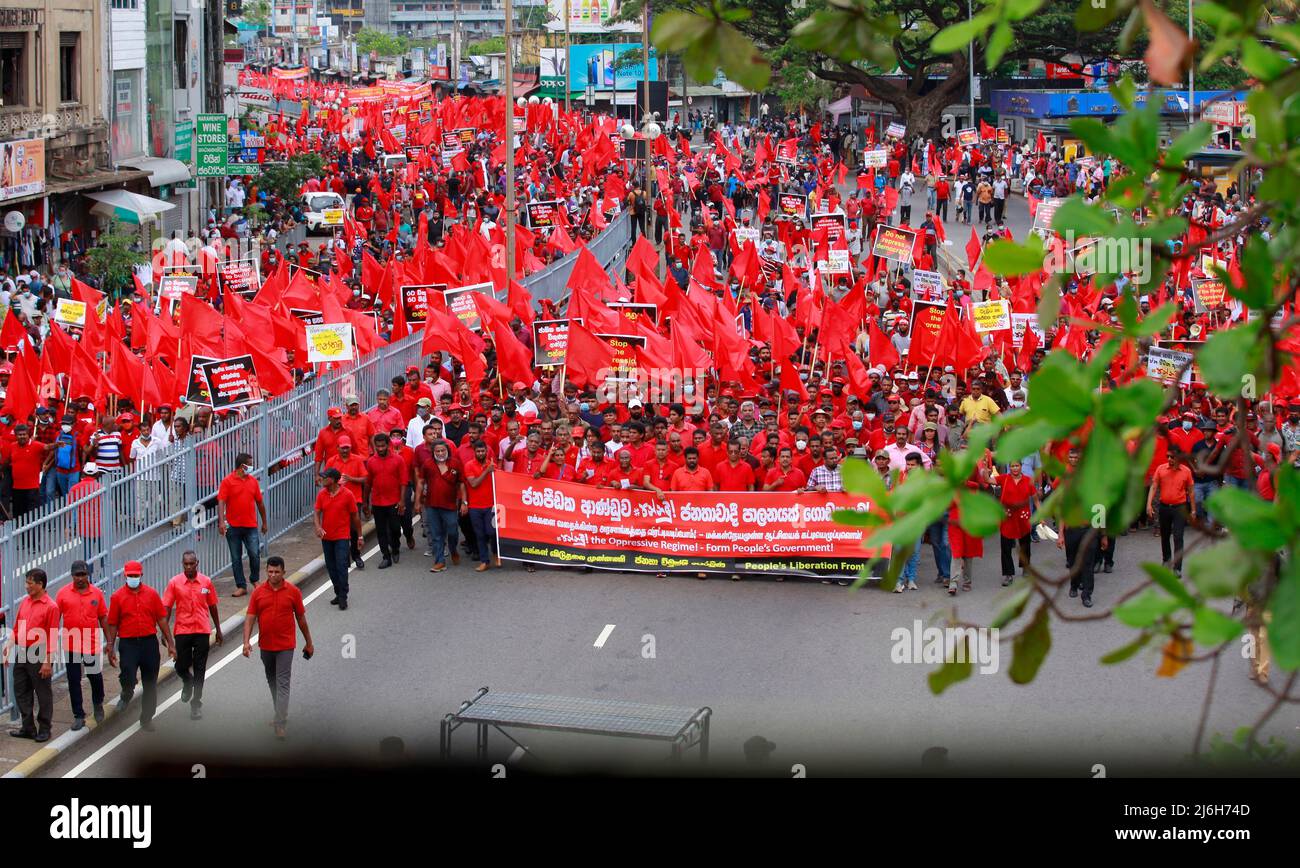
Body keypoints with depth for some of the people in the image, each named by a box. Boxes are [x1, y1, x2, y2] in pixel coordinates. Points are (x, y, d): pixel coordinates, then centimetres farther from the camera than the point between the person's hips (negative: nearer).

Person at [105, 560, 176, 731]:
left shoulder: (151, 594, 5)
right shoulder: (117, 597, 1)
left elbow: (162, 619, 7)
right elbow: (113, 625, 3)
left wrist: (170, 643, 4)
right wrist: (110, 648, -1)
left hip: (149, 642, 2)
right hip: (128, 644, -2)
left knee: (150, 685, 7)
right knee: (128, 680, -15)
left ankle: (147, 719, 20)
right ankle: (126, 696, 21)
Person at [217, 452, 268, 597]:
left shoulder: (253, 481, 9)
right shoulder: (227, 481, -4)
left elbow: (260, 502, 17)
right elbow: (221, 502, -12)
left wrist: (264, 522, 19)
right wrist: (221, 521, -24)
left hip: (251, 526, 2)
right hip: (233, 526, -2)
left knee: (255, 554, -6)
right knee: (236, 558, 4)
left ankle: (255, 580, 19)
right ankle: (241, 586, 12)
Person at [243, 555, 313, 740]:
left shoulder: (293, 592, -4)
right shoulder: (258, 593, 0)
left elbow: (301, 618, 4)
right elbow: (250, 618, -1)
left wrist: (308, 643, 10)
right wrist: (247, 641, -15)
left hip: (285, 646, -4)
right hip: (265, 646, 4)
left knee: (282, 683, -10)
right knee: (272, 682, 17)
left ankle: (280, 723, -14)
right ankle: (281, 714, 34)